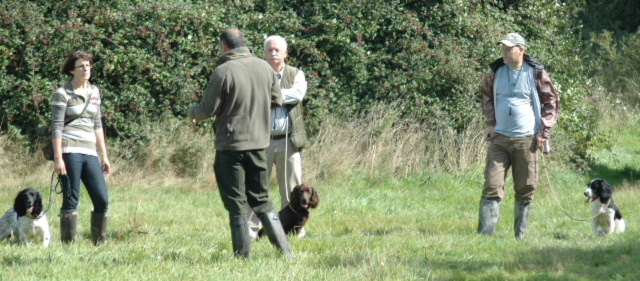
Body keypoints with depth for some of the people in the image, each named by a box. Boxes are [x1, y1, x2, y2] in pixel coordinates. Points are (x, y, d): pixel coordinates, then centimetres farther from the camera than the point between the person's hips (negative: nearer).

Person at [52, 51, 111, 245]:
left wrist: (104, 156, 18)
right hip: (70, 151, -6)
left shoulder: (94, 92, 16)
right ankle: (68, 244, 0)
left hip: (90, 153, 6)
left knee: (103, 200, 0)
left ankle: (99, 243, 11)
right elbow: (56, 127, -6)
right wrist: (58, 158, -14)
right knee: (71, 200, -5)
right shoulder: (63, 94, -2)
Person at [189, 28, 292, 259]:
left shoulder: (223, 71, -14)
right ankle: (285, 250, 9)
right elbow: (277, 100, 12)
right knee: (261, 199, 15)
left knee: (237, 204, 2)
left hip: (230, 146, -5)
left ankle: (242, 255, 3)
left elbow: (208, 109, -12)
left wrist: (193, 113, 10)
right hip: (259, 142, 5)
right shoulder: (264, 68, 2)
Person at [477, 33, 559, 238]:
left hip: (527, 140, -2)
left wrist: (544, 132, -4)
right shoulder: (497, 71, 5)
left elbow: (551, 102, 3)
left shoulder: (536, 73, -4)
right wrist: (491, 123, 11)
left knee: (525, 189, 4)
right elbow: (487, 96, 22)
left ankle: (521, 235, 14)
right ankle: (485, 234, -6)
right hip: (499, 138, 2)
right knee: (492, 186, -5)